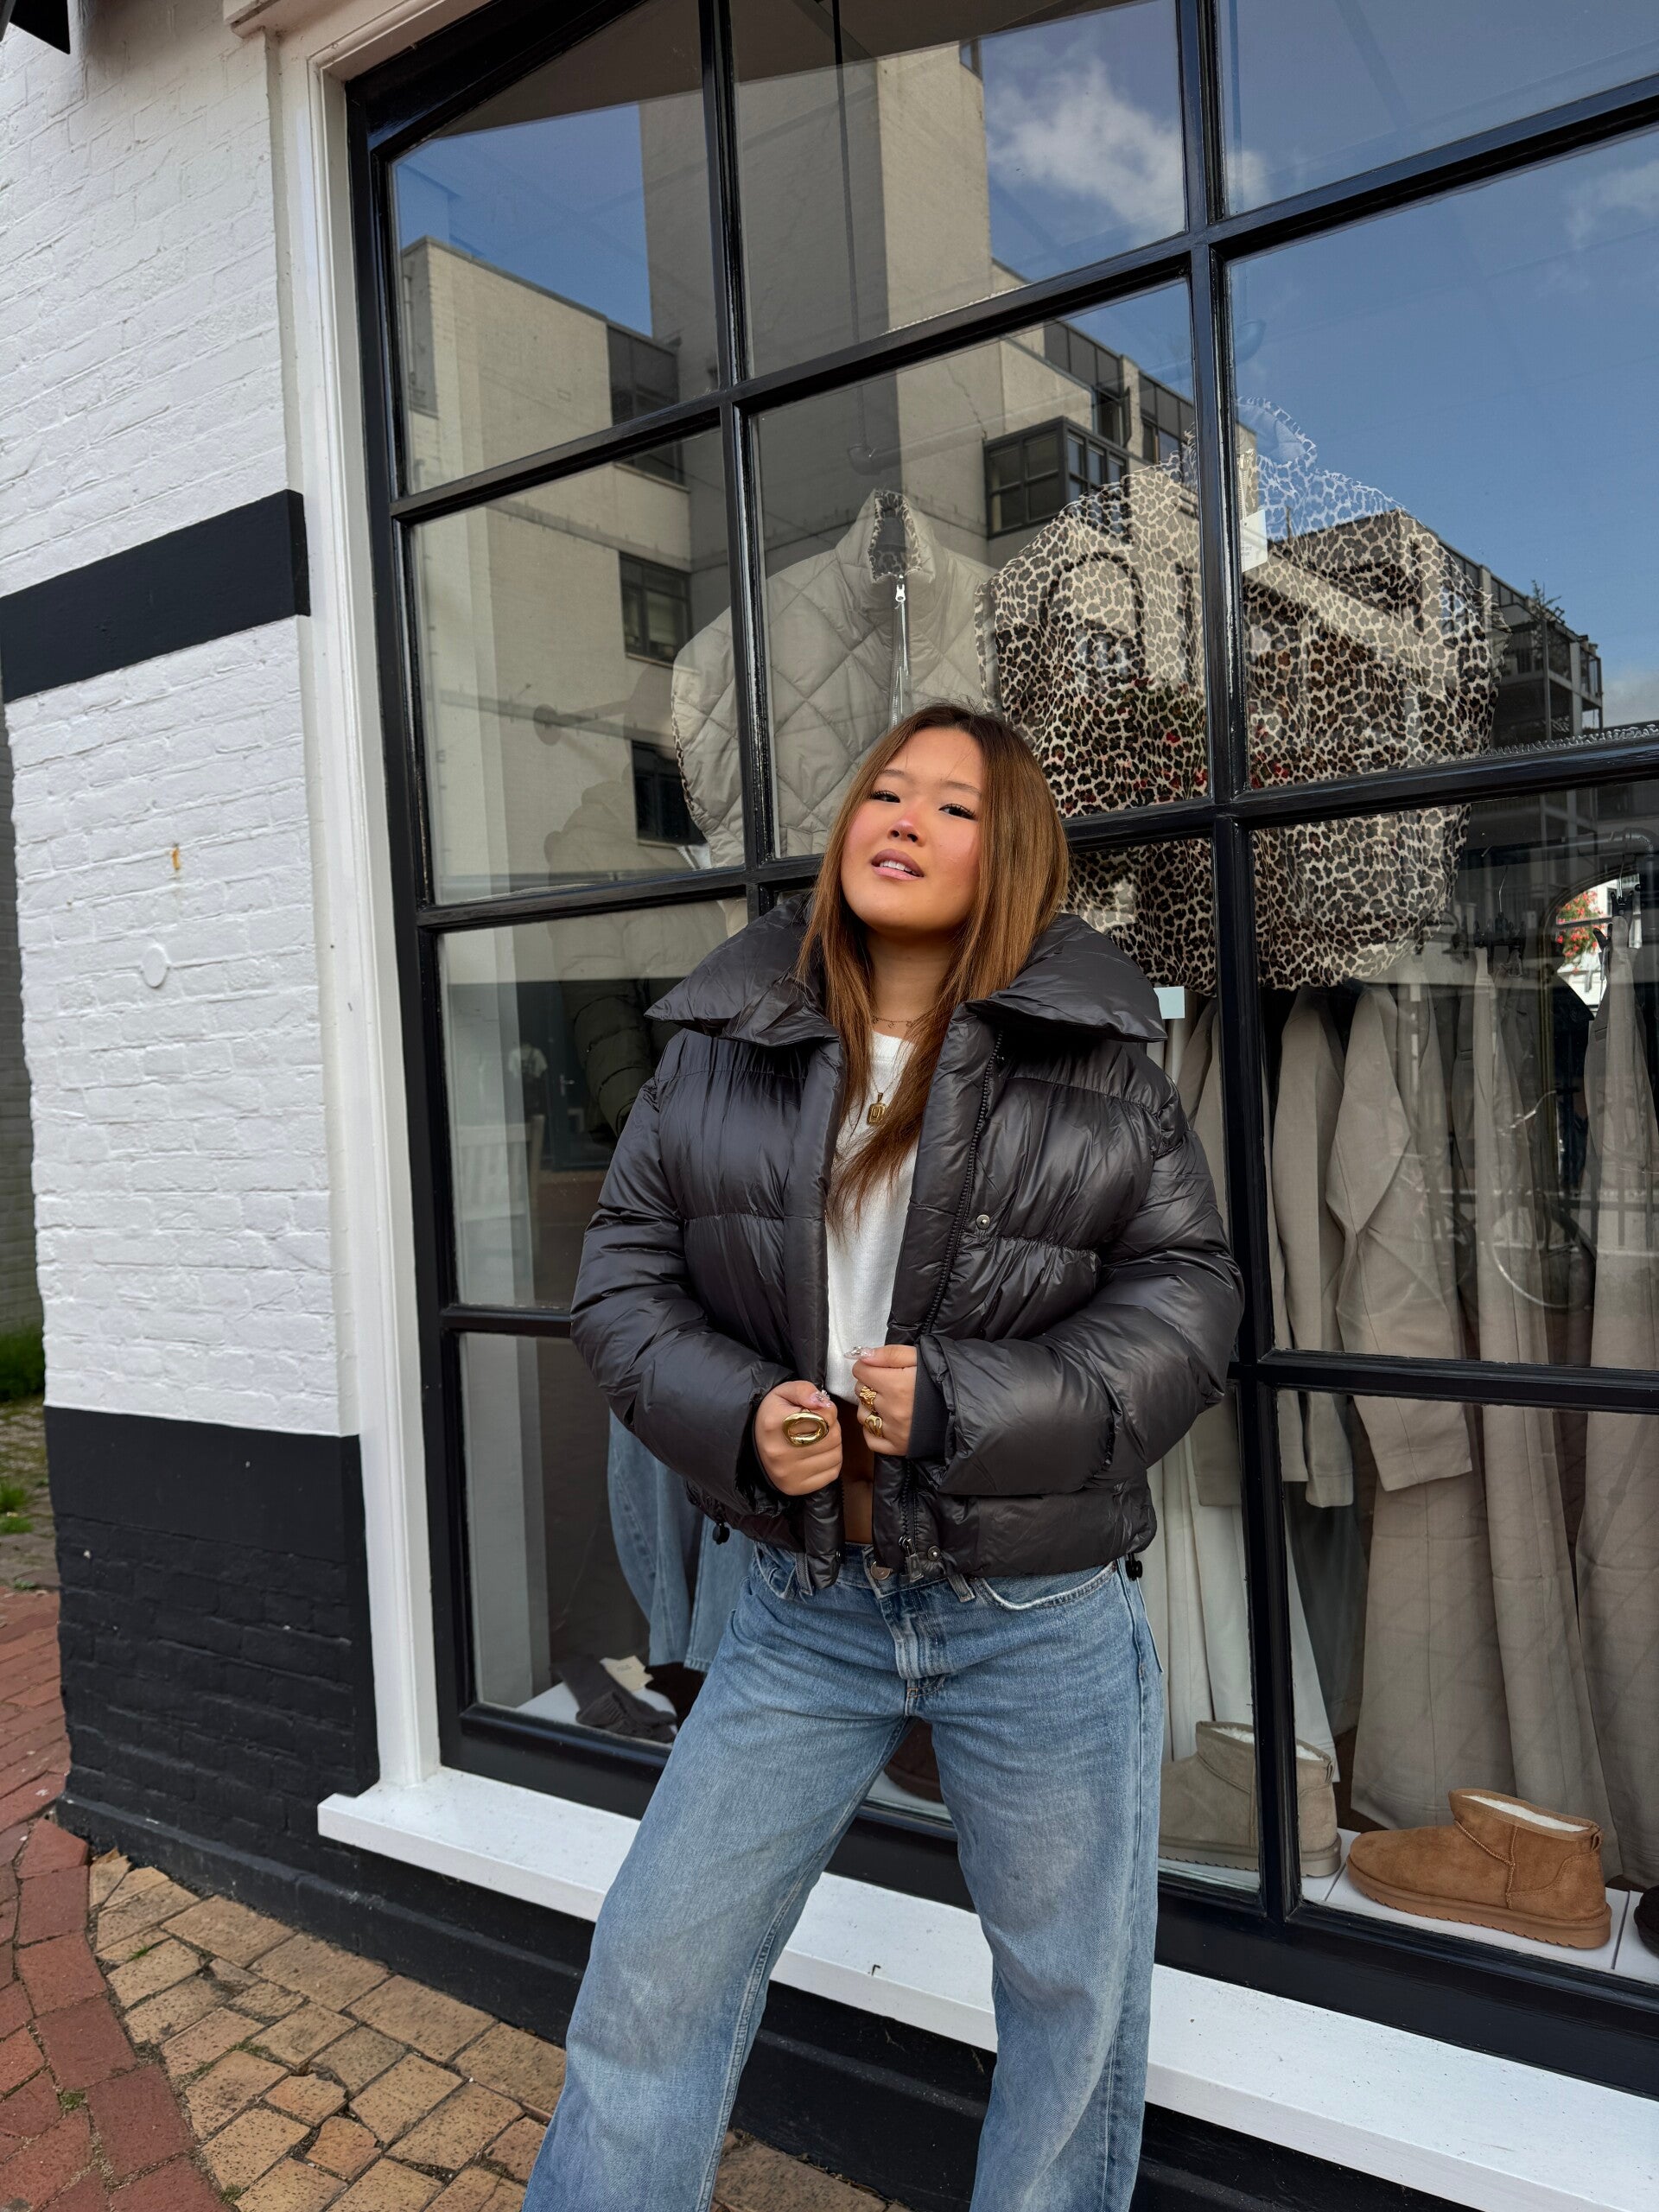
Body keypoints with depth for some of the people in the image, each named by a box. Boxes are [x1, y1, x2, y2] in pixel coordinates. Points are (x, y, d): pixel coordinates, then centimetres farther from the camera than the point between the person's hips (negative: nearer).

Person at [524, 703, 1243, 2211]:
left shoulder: (1100, 1066, -4)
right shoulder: (724, 1047, 1)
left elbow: (1185, 1300, -5)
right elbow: (624, 1273, 3)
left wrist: (966, 1405, -18)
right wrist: (737, 1417, -15)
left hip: (1045, 1619, -1)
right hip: (805, 1605, 2)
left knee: (1074, 1997, 18)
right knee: (657, 1966, 12)